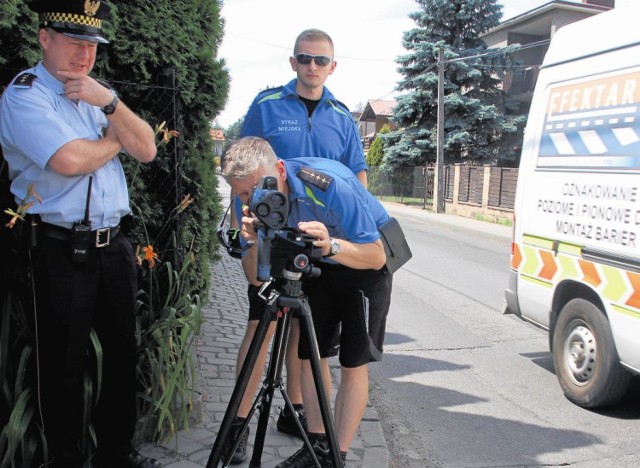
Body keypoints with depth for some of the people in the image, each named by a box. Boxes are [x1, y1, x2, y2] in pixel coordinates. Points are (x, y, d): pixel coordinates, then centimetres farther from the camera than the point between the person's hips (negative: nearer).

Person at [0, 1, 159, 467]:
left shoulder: (98, 92, 14)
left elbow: (146, 149, 3)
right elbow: (70, 160, -23)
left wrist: (108, 102, -10)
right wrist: (114, 140, -5)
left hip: (114, 246, 7)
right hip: (63, 252, -6)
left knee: (122, 355, 15)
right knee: (66, 366, 6)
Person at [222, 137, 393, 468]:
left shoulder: (328, 184, -35)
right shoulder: (255, 203, -17)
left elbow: (376, 256, -30)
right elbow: (256, 278, -15)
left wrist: (332, 246, -47)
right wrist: (254, 243, -34)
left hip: (365, 263, -5)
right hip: (318, 266, 6)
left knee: (354, 362, -7)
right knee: (310, 354, 5)